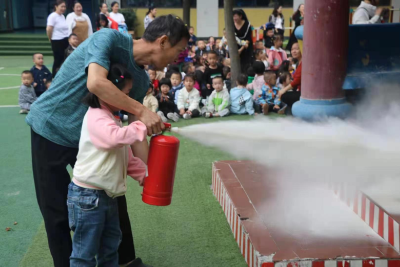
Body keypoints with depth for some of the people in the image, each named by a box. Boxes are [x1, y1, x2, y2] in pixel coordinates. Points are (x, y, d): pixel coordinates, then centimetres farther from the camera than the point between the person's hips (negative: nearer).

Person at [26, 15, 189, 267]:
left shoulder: (142, 81, -3)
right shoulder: (109, 38, -22)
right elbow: (95, 83, -39)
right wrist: (142, 111, -36)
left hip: (90, 136, 7)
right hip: (50, 129, -6)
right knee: (57, 211, 2)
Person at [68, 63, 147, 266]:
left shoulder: (112, 119, 14)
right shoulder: (96, 118, -18)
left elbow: (127, 158, 16)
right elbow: (115, 137, -39)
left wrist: (144, 175, 6)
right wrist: (144, 126, -30)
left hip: (108, 194, 10)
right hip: (88, 196, -10)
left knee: (110, 247, 21)